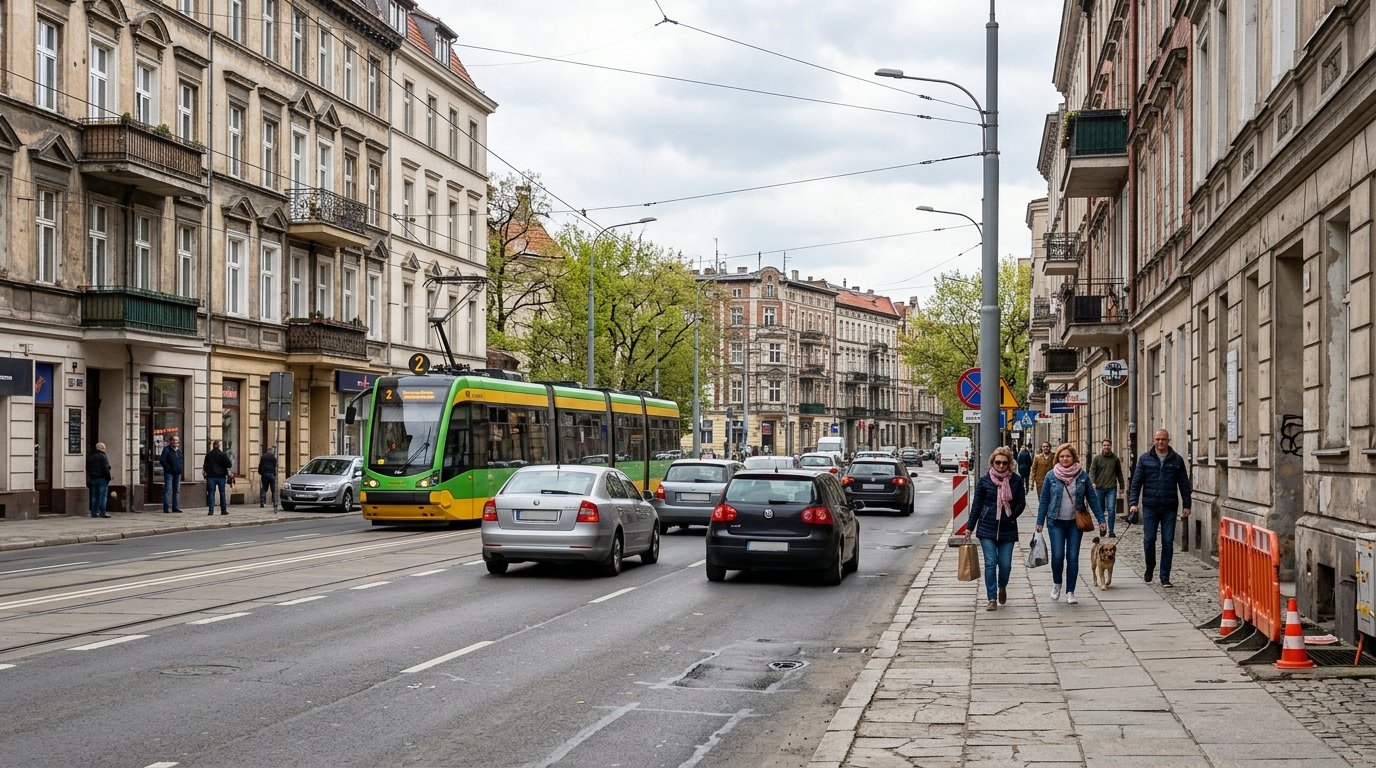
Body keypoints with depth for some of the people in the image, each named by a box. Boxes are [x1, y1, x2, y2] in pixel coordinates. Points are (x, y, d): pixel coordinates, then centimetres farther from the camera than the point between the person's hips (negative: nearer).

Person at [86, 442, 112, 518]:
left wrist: (88, 482, 16)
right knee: (103, 496, -6)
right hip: (102, 479, -6)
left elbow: (87, 470, 14)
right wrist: (108, 478, -8)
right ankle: (102, 512, -10)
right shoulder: (103, 457, -9)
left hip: (93, 479, 7)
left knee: (94, 496, 10)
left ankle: (94, 512, 10)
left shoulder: (90, 457, 13)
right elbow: (106, 469, -16)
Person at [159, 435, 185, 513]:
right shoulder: (166, 449, -6)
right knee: (167, 490, -8)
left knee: (177, 490, 9)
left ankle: (175, 507, 14)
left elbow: (182, 460, 28)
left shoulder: (179, 450, 15)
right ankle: (166, 508, -7)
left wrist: (182, 468, 12)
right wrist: (168, 468, -16)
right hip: (169, 473, -7)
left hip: (178, 473, 7)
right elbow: (162, 460, -13)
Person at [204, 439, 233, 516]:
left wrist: (206, 471, 24)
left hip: (211, 476, 1)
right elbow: (229, 464, -9)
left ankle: (211, 510, -6)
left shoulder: (208, 455, 0)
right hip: (221, 476, -1)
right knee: (222, 493, 7)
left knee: (211, 493, 2)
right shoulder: (223, 454, -7)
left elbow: (205, 466, 4)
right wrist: (231, 463, 12)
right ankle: (223, 510, 8)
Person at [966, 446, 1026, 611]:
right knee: (990, 563, -6)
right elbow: (976, 505, 6)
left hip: (1008, 529, 1)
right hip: (987, 529, -1)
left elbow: (1021, 503, 7)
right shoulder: (984, 481, 0)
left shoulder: (1016, 480, 0)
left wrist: (1011, 516, -6)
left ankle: (1002, 587, 33)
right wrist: (970, 528, 6)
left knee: (1005, 564, 1)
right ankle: (992, 599, 1)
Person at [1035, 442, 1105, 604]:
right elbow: (1044, 500, 4)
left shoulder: (1082, 475, 1)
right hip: (1056, 522, -1)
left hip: (1075, 522, 1)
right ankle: (1057, 583, 20)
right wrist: (1040, 522, 2)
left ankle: (1070, 592, 10)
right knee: (1058, 555, -8)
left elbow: (1092, 498, 5)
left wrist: (1101, 520, 1)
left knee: (1073, 557, 0)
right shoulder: (1051, 476, -1)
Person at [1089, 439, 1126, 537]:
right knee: (1100, 510, 8)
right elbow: (1092, 471, 0)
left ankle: (1111, 531, -8)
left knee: (1111, 509, -9)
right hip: (1099, 488, 0)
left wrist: (1121, 486, 17)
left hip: (1111, 488, 0)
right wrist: (1093, 482, -17)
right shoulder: (1097, 458, 5)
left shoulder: (1115, 459, 9)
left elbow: (1119, 473, 17)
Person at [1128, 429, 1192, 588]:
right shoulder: (1145, 459, 5)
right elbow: (1136, 482, 4)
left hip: (1169, 508, 0)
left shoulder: (1177, 460, 6)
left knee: (1168, 542, 0)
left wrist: (1186, 505, 5)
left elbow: (1184, 484, 9)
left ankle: (1165, 577, 6)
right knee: (1149, 539, -3)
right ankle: (1149, 569, 22)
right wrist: (1133, 502, -5)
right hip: (1150, 507, 0)